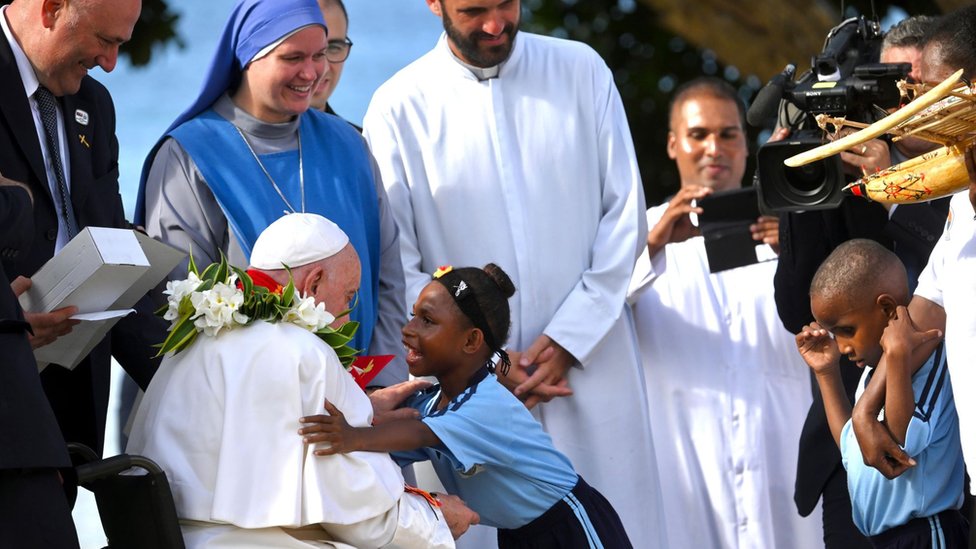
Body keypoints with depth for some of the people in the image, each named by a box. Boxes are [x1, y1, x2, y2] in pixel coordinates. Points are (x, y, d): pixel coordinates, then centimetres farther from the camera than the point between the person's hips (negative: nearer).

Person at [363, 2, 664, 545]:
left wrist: (569, 341, -6)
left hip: (592, 367, 1)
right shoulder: (399, 107, -1)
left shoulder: (582, 71, 4)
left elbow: (625, 214, 3)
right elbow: (397, 267, -1)